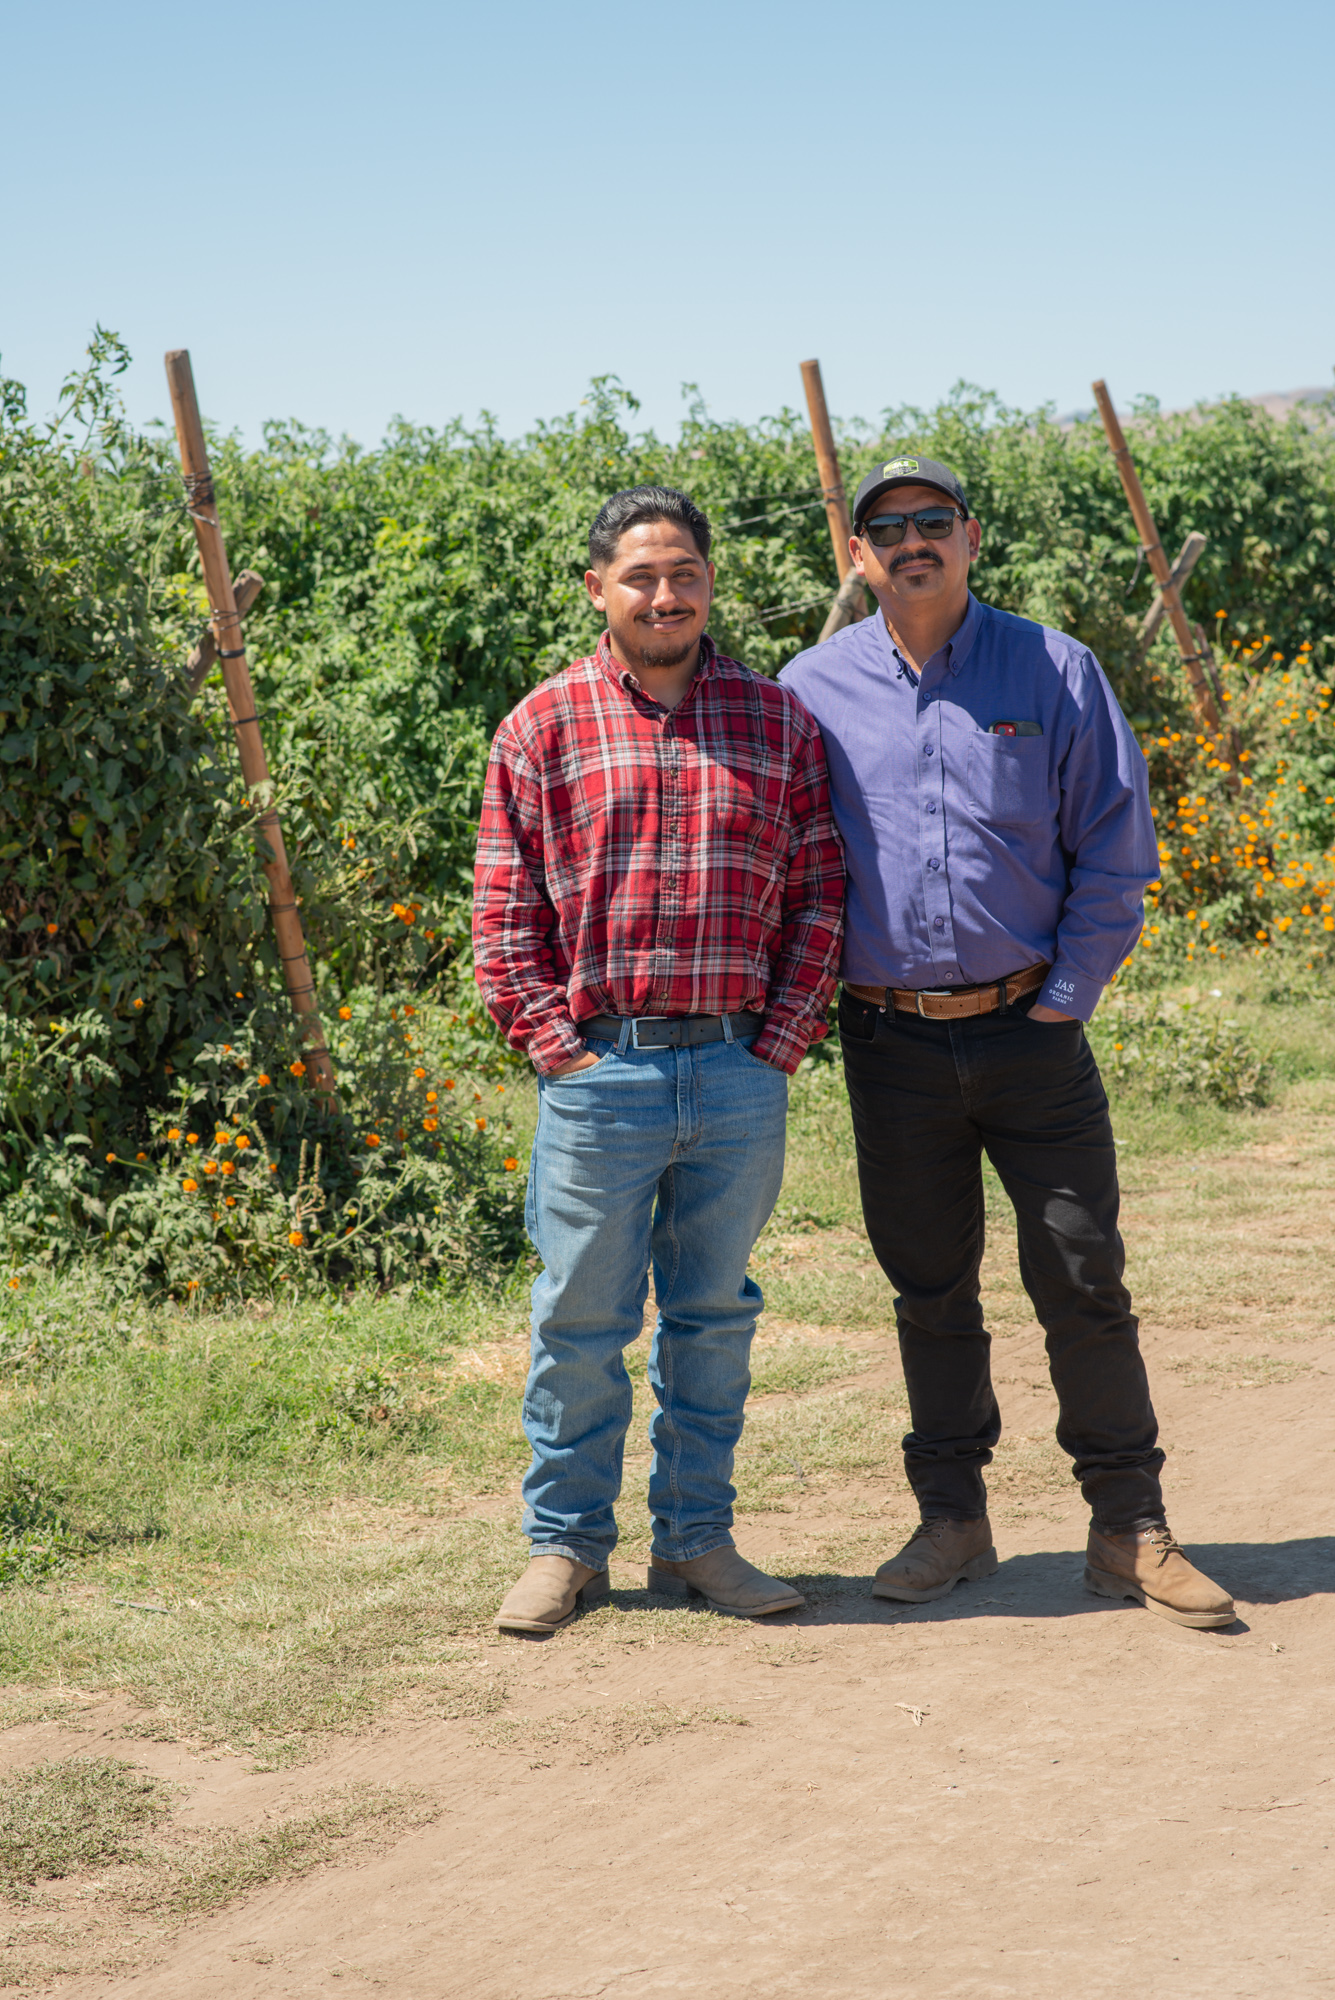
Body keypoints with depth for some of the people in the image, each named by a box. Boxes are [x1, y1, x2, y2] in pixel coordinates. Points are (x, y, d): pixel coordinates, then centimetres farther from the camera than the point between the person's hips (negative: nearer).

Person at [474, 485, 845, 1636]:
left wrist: (782, 1043, -1)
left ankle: (697, 1540, 22)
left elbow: (818, 895, 8)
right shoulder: (545, 727, 2)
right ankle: (566, 1543, 17)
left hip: (741, 1075, 2)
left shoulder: (778, 720, 7)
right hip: (600, 1072, -2)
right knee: (581, 1322, 4)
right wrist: (556, 1045, -6)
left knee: (716, 1317, 11)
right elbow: (505, 913, 2)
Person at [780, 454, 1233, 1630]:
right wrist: (819, 1000, 3)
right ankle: (952, 1519, 21)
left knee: (1082, 1277, -1)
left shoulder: (1055, 672, 0)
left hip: (1030, 1032, -1)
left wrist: (1065, 999, -4)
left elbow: (1114, 851, 1)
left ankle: (1130, 1530, 8)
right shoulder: (813, 691, 3)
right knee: (928, 1288, 9)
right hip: (891, 1041, 1)